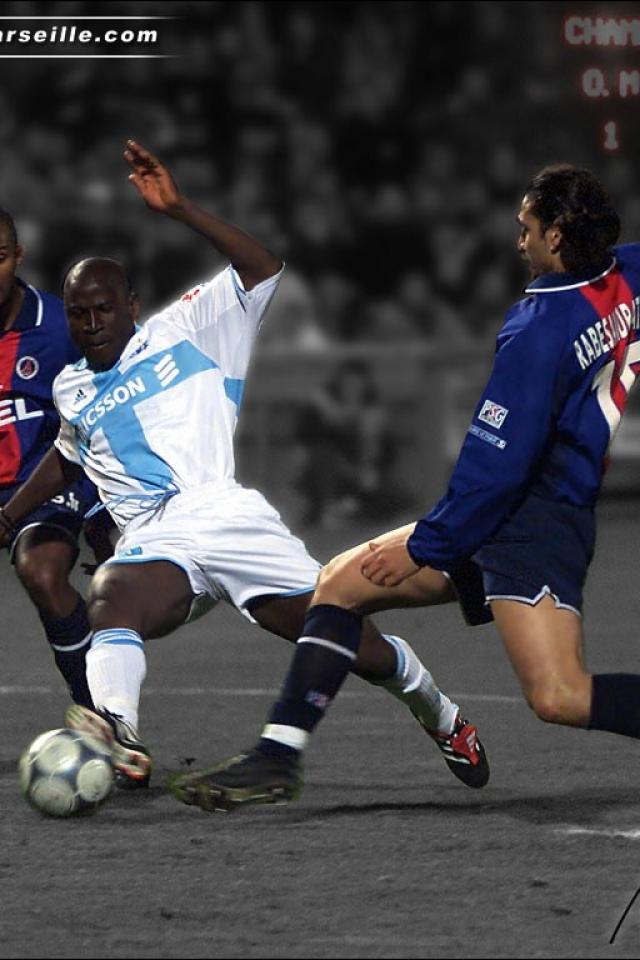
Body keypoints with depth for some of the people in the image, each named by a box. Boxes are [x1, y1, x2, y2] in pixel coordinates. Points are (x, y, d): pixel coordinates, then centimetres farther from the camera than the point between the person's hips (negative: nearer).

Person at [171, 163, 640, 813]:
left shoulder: (540, 330, -21)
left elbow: (498, 464, -20)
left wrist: (425, 547, -11)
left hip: (529, 522, -10)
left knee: (558, 697, -23)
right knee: (341, 582, 10)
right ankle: (280, 753, 8)